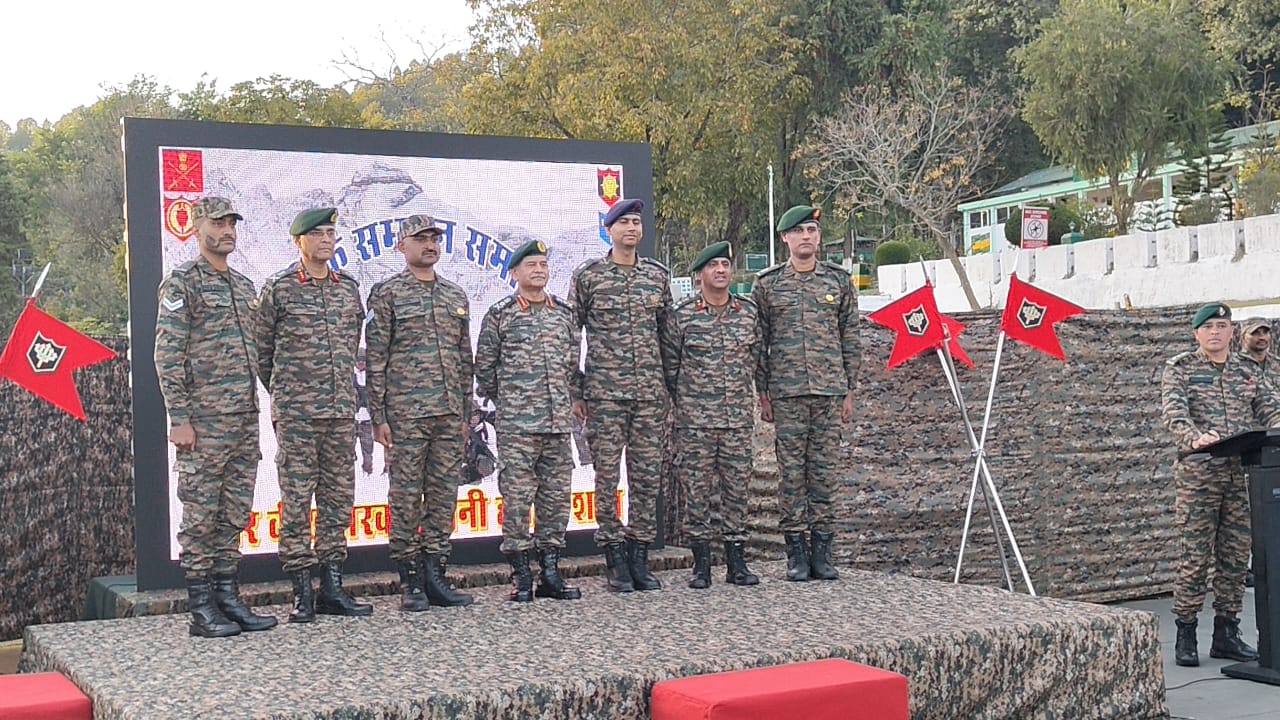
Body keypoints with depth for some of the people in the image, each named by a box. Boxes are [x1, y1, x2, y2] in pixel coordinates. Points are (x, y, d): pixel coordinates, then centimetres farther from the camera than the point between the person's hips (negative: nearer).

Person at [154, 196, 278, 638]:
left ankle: (229, 598, 17)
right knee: (200, 514, -1)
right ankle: (202, 609, 4)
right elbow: (167, 356, -11)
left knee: (234, 514, 10)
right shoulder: (182, 283, -6)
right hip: (204, 420, -7)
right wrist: (180, 418, -16)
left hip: (245, 419, 7)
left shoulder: (244, 285, 17)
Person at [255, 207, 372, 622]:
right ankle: (301, 592, 3)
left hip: (342, 410, 5)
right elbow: (262, 350, 6)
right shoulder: (278, 289, -2)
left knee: (338, 498, 7)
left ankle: (332, 588, 14)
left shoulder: (349, 288, 11)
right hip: (295, 413, -5)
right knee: (296, 501, -2)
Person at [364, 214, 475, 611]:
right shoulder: (387, 294, 0)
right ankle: (410, 581, 6)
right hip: (406, 412, -5)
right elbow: (375, 359, -4)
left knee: (444, 493, 6)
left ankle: (434, 574, 14)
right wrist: (379, 416, -9)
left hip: (449, 414, 5)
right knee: (406, 494, -1)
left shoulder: (457, 296, 15)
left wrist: (466, 413, 14)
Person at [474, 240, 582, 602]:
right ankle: (521, 578, 3)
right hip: (516, 425, -4)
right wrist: (507, 399, 7)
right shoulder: (500, 314, 0)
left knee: (556, 496, 6)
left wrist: (571, 397, 13)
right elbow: (484, 366, 3)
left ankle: (550, 573, 14)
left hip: (559, 422, 4)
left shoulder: (564, 313, 13)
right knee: (517, 497, -4)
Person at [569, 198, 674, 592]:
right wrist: (574, 393, 0)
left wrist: (671, 386, 13)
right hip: (604, 392, -3)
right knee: (607, 475, -2)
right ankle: (616, 562, 6)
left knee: (648, 475, 4)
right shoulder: (587, 275, 2)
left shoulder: (658, 275, 11)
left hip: (650, 392, 3)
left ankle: (640, 558, 13)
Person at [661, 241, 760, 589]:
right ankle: (701, 564, 8)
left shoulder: (748, 312, 7)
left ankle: (737, 562, 13)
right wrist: (681, 401, 6)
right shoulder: (682, 314, -2)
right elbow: (669, 363, 3)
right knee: (698, 489, 1)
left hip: (739, 417, 3)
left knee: (737, 488, 5)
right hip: (695, 419, -3)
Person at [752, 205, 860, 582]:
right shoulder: (767, 283, 5)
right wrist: (763, 394, 2)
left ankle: (821, 550, 10)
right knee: (791, 470, 0)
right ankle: (796, 553, 6)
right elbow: (758, 342, 6)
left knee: (825, 470, 3)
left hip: (830, 391, 1)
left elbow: (851, 339, 10)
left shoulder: (839, 280, 9)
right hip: (786, 392, -1)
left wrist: (849, 391, 6)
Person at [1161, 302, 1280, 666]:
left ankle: (1226, 633, 16)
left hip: (1243, 474, 4)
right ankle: (1185, 635, 2)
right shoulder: (1179, 368, 3)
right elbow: (1174, 413, -12)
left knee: (1235, 555, 7)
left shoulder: (1247, 372, 17)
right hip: (1198, 473, -4)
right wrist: (1195, 438, -32)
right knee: (1195, 555, -4)